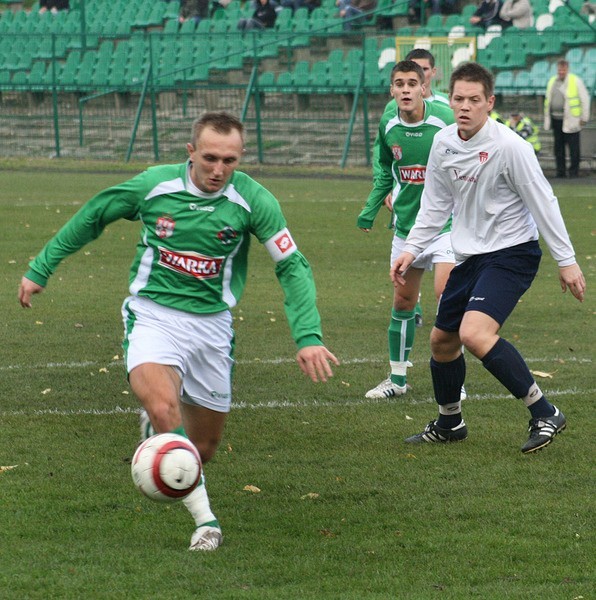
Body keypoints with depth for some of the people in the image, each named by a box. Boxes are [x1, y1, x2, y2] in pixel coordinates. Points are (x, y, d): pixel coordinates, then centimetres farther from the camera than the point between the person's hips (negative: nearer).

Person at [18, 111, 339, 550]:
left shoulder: (253, 200, -10)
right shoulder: (153, 185, -9)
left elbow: (292, 267, -6)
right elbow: (91, 218, 7)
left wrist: (309, 336, -17)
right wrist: (40, 269, 13)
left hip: (212, 323, 2)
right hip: (153, 314, -2)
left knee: (204, 445, 8)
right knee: (163, 405, -31)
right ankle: (205, 519, -26)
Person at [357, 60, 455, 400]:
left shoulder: (445, 120, -15)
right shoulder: (389, 124, -1)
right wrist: (370, 210, 16)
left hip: (445, 222, -5)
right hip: (406, 223, 5)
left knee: (446, 293, -18)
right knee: (402, 302, 11)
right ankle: (397, 379, 25)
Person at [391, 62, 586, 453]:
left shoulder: (510, 146, -19)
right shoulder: (443, 144, 2)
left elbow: (542, 202, -14)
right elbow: (435, 205, 14)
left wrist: (566, 260, -12)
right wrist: (411, 250, 7)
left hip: (512, 253, -8)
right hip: (470, 256, 8)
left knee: (475, 333, -27)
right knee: (442, 339, 13)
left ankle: (545, 414, -18)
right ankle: (449, 423, 37)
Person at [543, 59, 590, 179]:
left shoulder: (576, 81, -4)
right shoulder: (552, 81, 13)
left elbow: (585, 99, -3)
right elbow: (548, 100, 21)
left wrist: (584, 118, -6)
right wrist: (547, 118, 18)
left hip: (570, 119, -5)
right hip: (556, 118, 5)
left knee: (573, 147, -3)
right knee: (558, 147, 8)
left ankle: (574, 172, 4)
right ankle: (560, 172, 14)